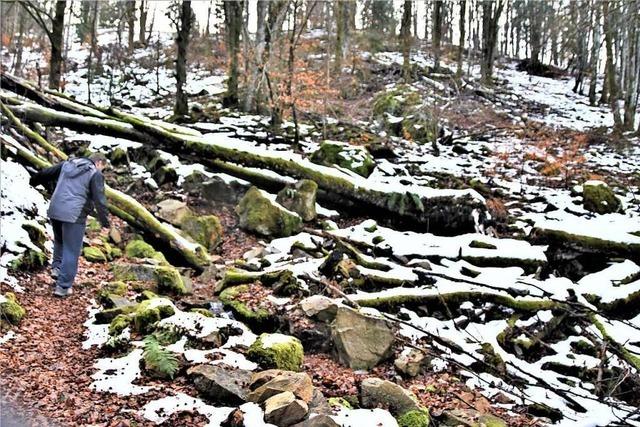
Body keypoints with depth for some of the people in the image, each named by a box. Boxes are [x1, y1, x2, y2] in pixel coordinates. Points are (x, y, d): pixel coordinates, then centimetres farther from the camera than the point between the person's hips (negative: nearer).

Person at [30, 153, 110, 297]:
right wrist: (105, 222, -2)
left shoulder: (68, 164, 15)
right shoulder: (95, 174, -4)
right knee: (71, 252, 1)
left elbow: (47, 172, 27)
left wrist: (34, 181, 45)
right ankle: (63, 286, 2)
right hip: (74, 215, -6)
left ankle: (56, 267, 21)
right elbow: (99, 201, -8)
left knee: (59, 241, 31)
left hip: (55, 211, 6)